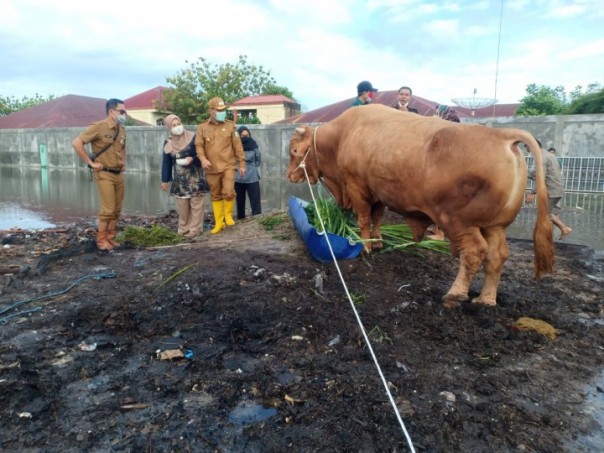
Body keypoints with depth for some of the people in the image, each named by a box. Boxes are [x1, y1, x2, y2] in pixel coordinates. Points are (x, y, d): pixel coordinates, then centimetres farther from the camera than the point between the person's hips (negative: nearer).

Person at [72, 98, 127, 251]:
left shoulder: (121, 129, 9)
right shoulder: (98, 127, -13)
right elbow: (76, 143, -18)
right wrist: (90, 162, -17)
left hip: (118, 174, 7)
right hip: (104, 174, -7)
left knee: (117, 209, 10)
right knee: (108, 209, -7)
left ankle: (111, 237, 22)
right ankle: (101, 239, 7)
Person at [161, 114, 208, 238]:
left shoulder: (192, 137, -5)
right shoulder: (168, 143, 6)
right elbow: (166, 162, 9)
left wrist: (192, 159, -22)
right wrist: (164, 180, 8)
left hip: (195, 177, -3)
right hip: (179, 178, 3)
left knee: (196, 204, -3)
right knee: (182, 206, 7)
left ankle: (195, 229, 4)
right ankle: (184, 228, 18)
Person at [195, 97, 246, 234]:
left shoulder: (230, 126, 3)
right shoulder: (202, 127, 4)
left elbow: (238, 146, 4)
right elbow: (198, 145, -1)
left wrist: (242, 164, 1)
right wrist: (203, 159, -20)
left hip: (228, 166, -1)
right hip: (212, 168, 2)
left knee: (228, 192, -16)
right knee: (216, 196, 10)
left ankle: (228, 214, 13)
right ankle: (218, 223, 21)